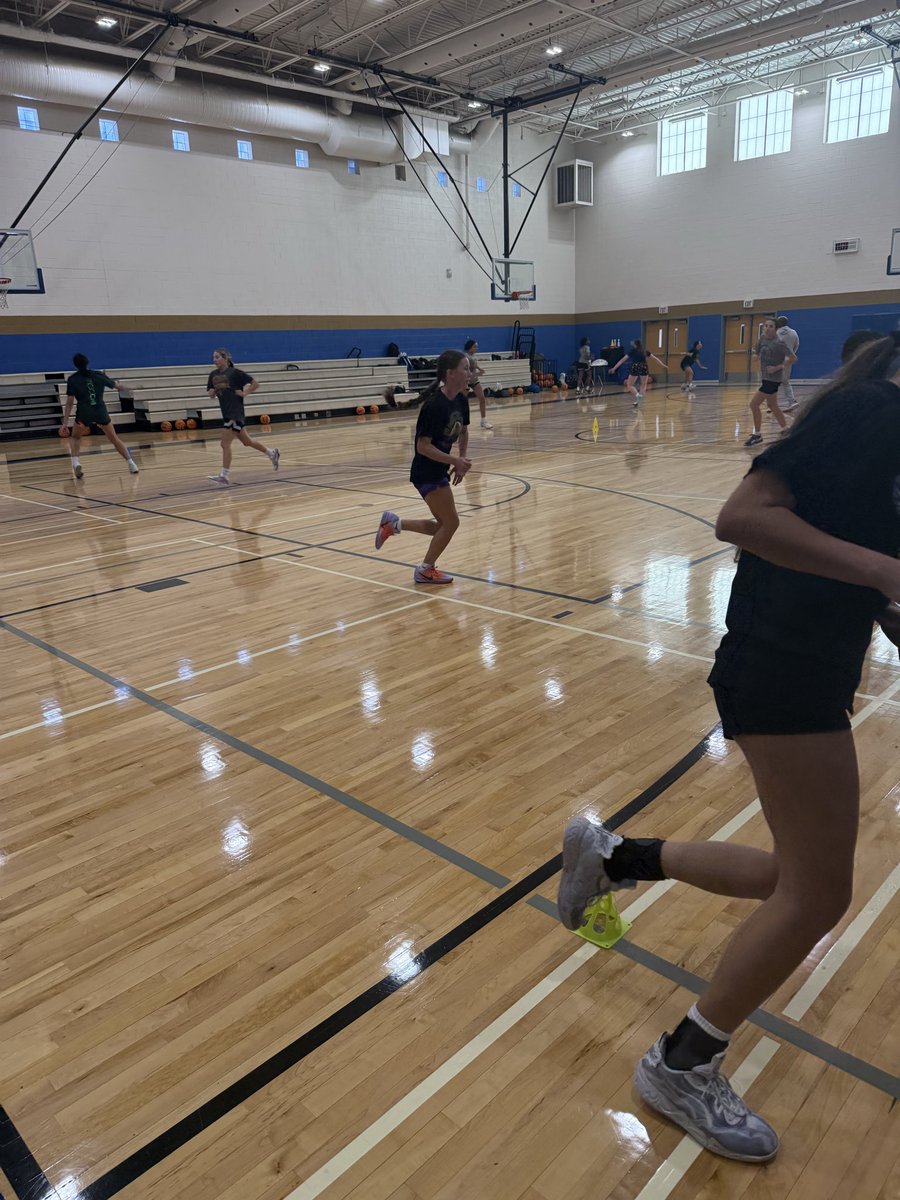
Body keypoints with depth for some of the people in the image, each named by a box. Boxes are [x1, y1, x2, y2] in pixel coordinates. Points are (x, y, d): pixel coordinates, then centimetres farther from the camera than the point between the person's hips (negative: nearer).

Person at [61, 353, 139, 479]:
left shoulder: (72, 379, 1)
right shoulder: (99, 375, 8)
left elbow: (69, 402, -3)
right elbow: (116, 385, 24)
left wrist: (65, 422, 0)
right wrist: (117, 383, 49)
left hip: (84, 414, -1)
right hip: (101, 412, 1)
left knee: (75, 437, 21)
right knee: (114, 438, 16)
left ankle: (75, 462, -2)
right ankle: (131, 464, 11)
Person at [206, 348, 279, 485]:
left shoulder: (235, 372, -9)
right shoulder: (213, 375, 9)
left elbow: (255, 384, -5)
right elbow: (211, 395, 15)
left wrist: (244, 393, -13)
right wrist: (212, 393, -6)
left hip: (235, 412, -8)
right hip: (226, 412, 8)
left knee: (225, 444, -11)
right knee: (247, 441, 17)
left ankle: (224, 476, -6)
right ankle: (272, 454, 34)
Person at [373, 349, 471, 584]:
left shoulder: (461, 400, 1)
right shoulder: (434, 405, -23)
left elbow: (463, 432, 17)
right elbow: (423, 446, -23)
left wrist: (462, 460, 5)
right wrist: (454, 460, -25)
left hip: (439, 471, 8)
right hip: (426, 472, -8)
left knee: (442, 526, 12)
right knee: (451, 522, -2)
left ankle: (393, 524, 27)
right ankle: (426, 570, 16)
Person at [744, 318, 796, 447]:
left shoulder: (778, 343, -18)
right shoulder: (762, 339, 3)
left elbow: (793, 358, -18)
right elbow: (756, 355, 16)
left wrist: (778, 367, -21)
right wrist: (756, 355, -6)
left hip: (772, 379, -8)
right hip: (764, 377, 8)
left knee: (754, 403, -10)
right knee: (772, 406, 19)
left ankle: (757, 435, 0)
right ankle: (785, 429, 33)